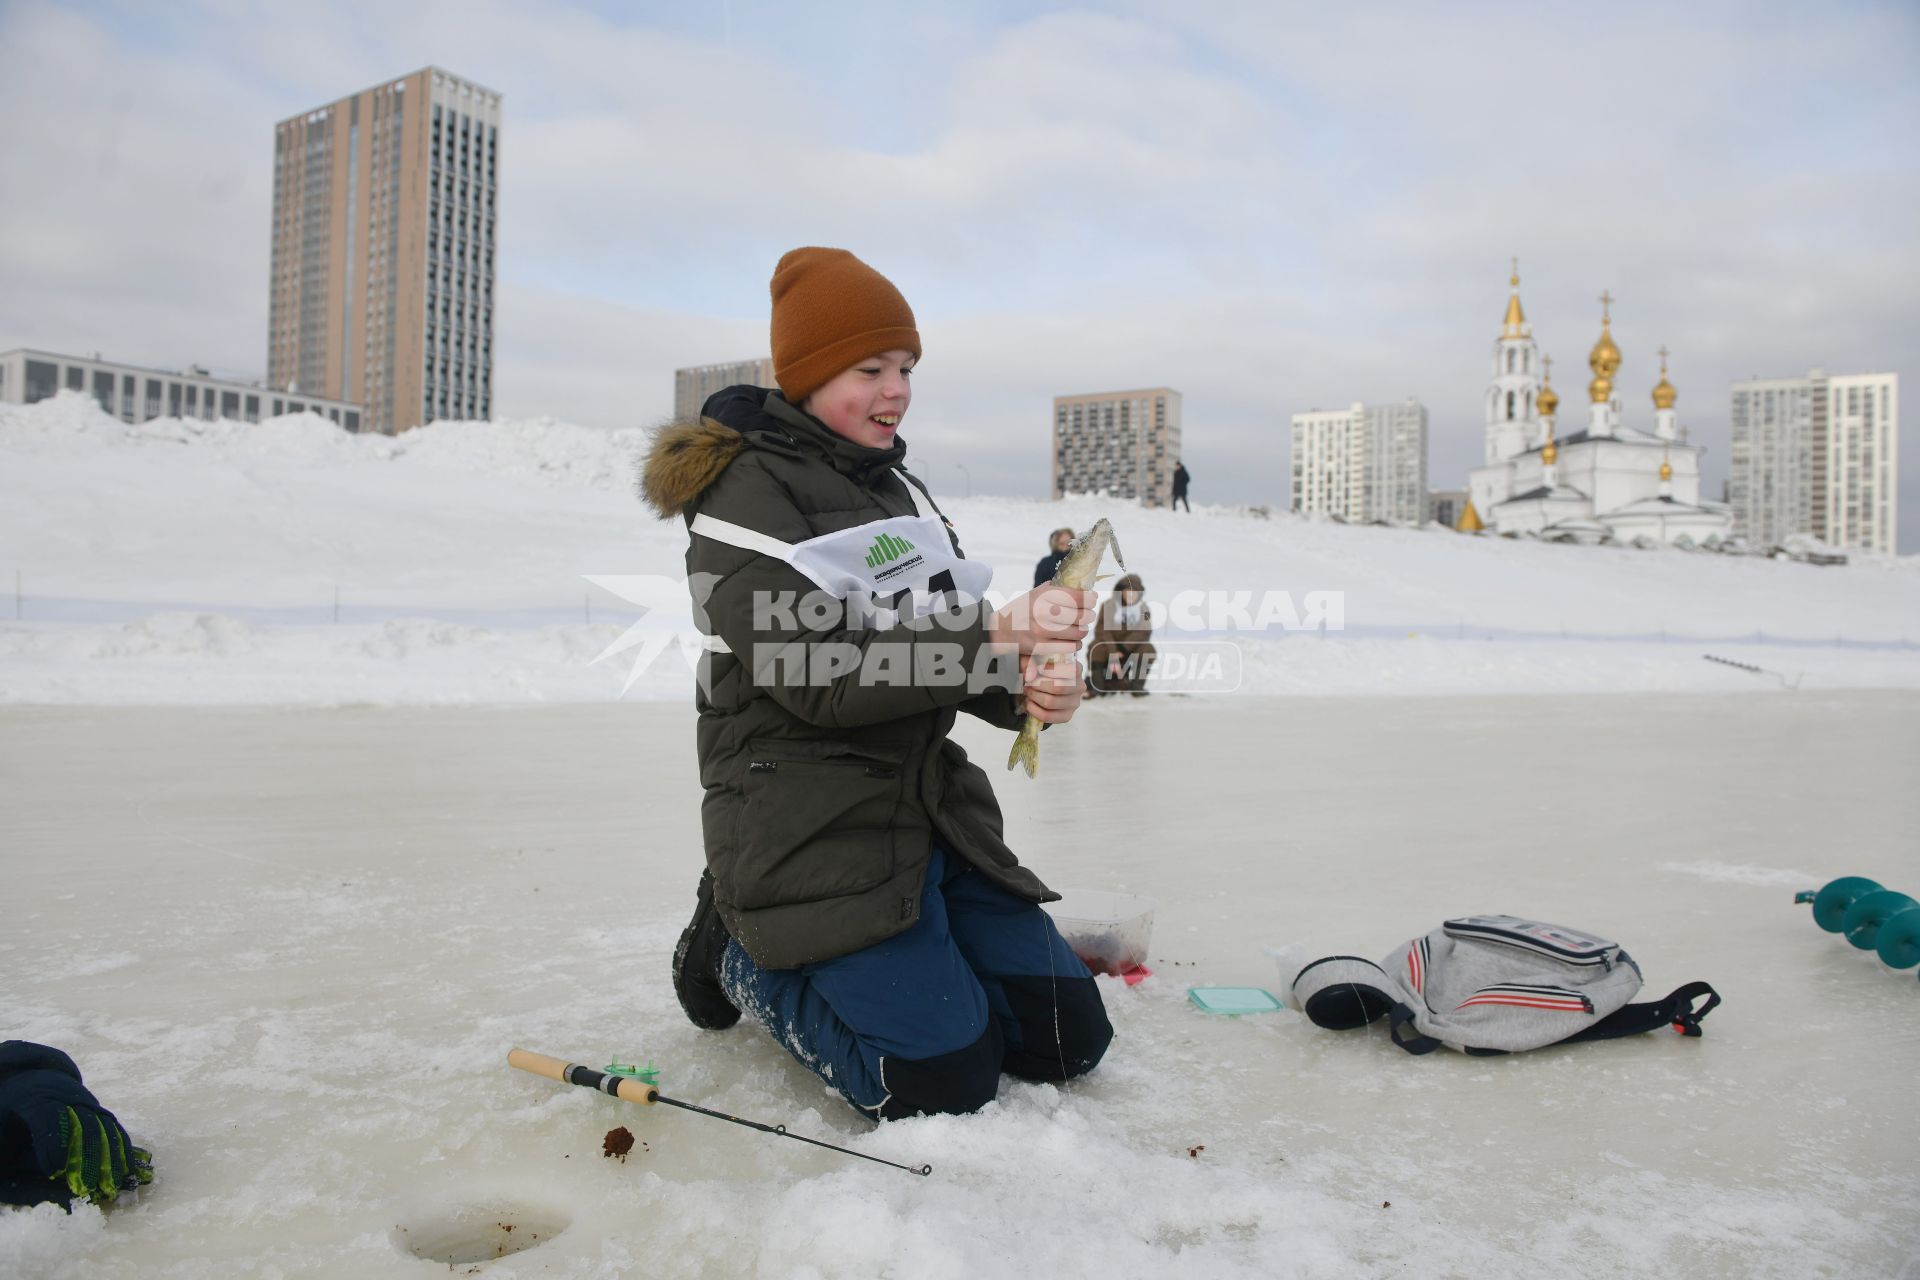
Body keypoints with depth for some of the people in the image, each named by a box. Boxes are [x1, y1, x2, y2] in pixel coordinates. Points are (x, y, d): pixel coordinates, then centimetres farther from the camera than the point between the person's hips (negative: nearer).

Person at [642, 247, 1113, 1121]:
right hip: (810, 825, -8)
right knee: (945, 1078, -15)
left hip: (933, 807, 8)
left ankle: (857, 963, 21)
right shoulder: (744, 496, -10)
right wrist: (996, 637, -26)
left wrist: (1030, 689, -10)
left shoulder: (902, 492, 16)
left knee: (1069, 1038, 4)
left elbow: (949, 656, 13)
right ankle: (748, 959, 9)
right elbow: (818, 677, -21)